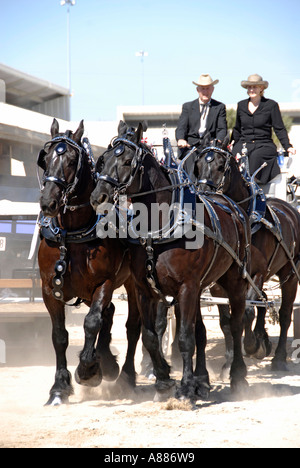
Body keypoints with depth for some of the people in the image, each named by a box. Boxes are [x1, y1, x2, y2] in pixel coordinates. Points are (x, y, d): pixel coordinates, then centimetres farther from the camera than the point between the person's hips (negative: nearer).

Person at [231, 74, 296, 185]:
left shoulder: (271, 105, 4)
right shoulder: (241, 105, 15)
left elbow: (279, 129, 2)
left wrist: (288, 147, -9)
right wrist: (231, 144, 19)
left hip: (264, 146, -3)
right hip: (243, 144, 3)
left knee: (256, 157, -37)